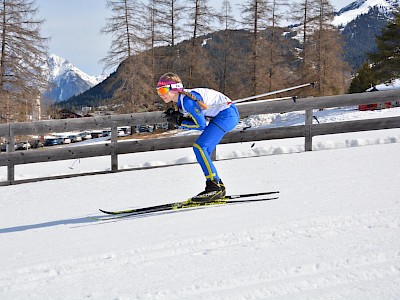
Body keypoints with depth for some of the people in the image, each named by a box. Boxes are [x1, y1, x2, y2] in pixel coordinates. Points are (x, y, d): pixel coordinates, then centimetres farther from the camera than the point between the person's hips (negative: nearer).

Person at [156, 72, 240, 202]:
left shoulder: (187, 101, -22)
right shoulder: (181, 99, 7)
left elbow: (200, 125, -18)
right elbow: (195, 118, 10)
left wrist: (180, 122, -10)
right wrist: (177, 115, -5)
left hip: (227, 114, -10)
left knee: (199, 147, -17)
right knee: (203, 152, 9)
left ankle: (215, 187, -18)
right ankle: (219, 187, 14)